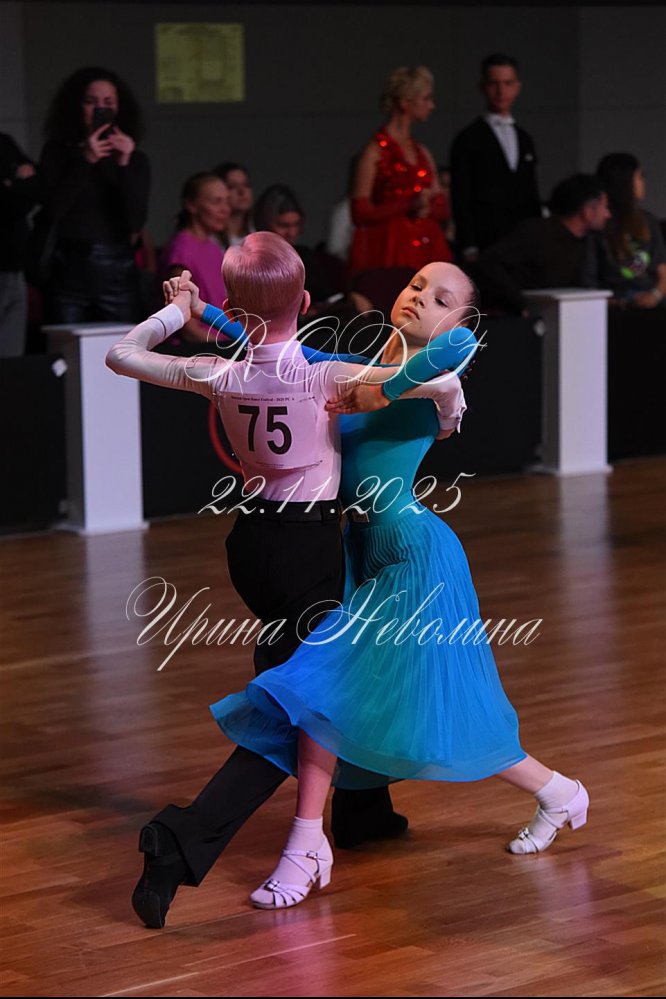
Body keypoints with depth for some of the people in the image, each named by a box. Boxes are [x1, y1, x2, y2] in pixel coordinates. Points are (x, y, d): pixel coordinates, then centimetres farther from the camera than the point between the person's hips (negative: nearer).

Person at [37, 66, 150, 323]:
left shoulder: (135, 159, 6)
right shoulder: (57, 152, 5)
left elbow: (135, 222, -5)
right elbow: (52, 213, -8)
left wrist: (124, 165, -14)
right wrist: (84, 162, -12)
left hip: (117, 272, 0)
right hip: (68, 271, 0)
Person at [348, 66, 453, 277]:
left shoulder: (422, 153, 17)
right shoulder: (375, 151, -2)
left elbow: (443, 209, 18)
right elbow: (360, 213, -8)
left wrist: (427, 208, -5)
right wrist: (408, 206, -17)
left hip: (425, 251, 5)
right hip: (389, 252, -5)